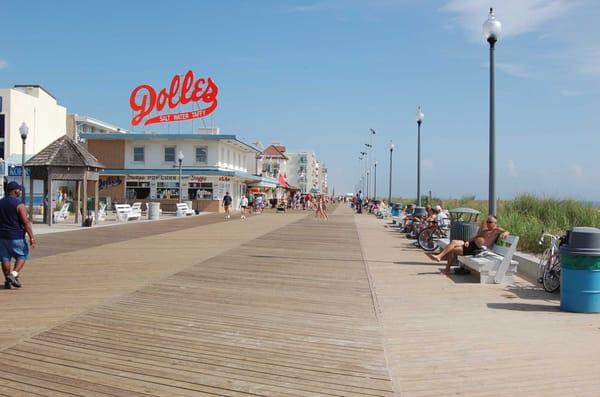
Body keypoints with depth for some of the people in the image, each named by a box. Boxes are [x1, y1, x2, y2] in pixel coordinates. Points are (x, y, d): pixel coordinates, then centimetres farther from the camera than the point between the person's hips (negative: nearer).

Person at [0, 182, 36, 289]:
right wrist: (31, 237, -15)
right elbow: (26, 222, -17)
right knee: (22, 256, 9)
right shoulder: (19, 204, -12)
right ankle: (14, 274, -8)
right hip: (16, 237, -5)